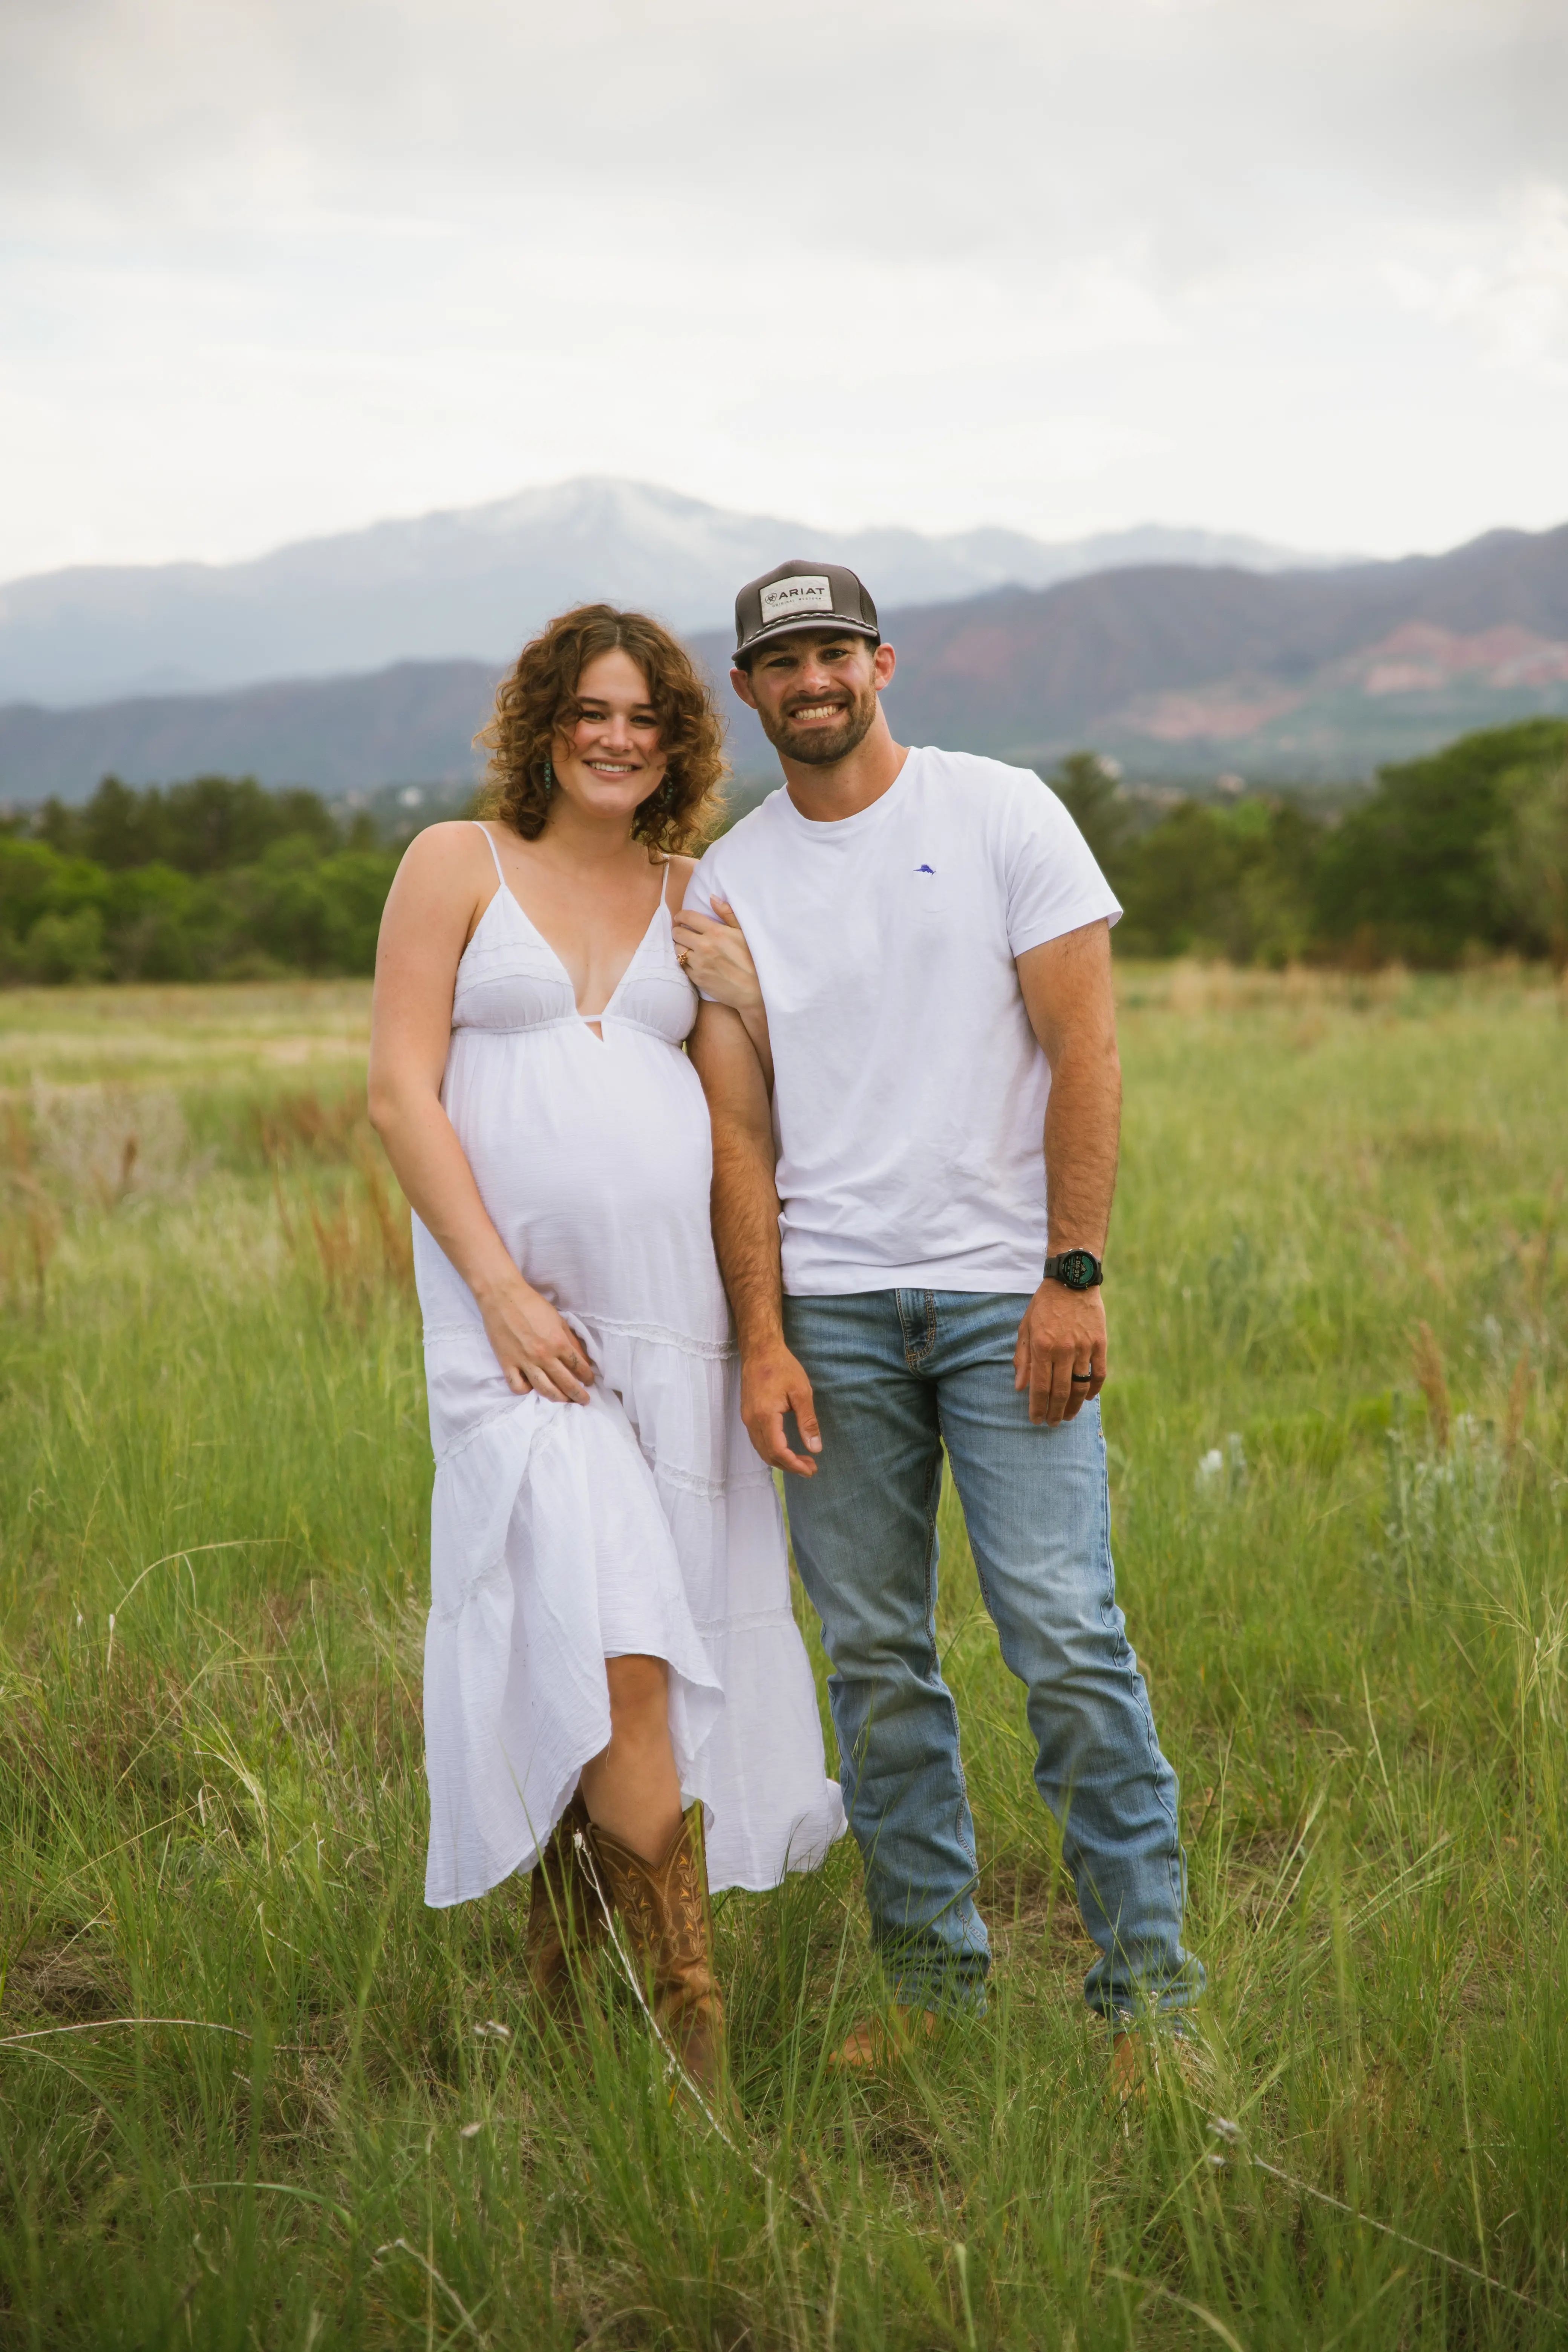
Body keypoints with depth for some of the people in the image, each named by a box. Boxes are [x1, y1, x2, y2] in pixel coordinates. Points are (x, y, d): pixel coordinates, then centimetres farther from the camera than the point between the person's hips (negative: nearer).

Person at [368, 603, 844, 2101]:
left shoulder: (695, 897, 13)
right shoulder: (458, 865, 3)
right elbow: (400, 1093, -4)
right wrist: (499, 1284, -11)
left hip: (676, 1307, 4)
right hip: (519, 1311, -3)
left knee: (570, 1654, 7)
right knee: (610, 1643, -13)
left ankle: (559, 1950, 25)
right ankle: (688, 2010, -6)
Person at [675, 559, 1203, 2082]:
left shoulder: (1002, 814, 3)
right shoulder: (726, 884, 10)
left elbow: (1084, 1048, -3)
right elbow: (738, 1129, 7)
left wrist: (1073, 1276, -11)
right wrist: (762, 1342, -2)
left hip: (1003, 1291, -3)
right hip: (831, 1303, 3)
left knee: (1066, 1638, -8)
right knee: (873, 1653, 6)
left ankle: (1146, 1979, 3)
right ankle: (931, 1970, 18)